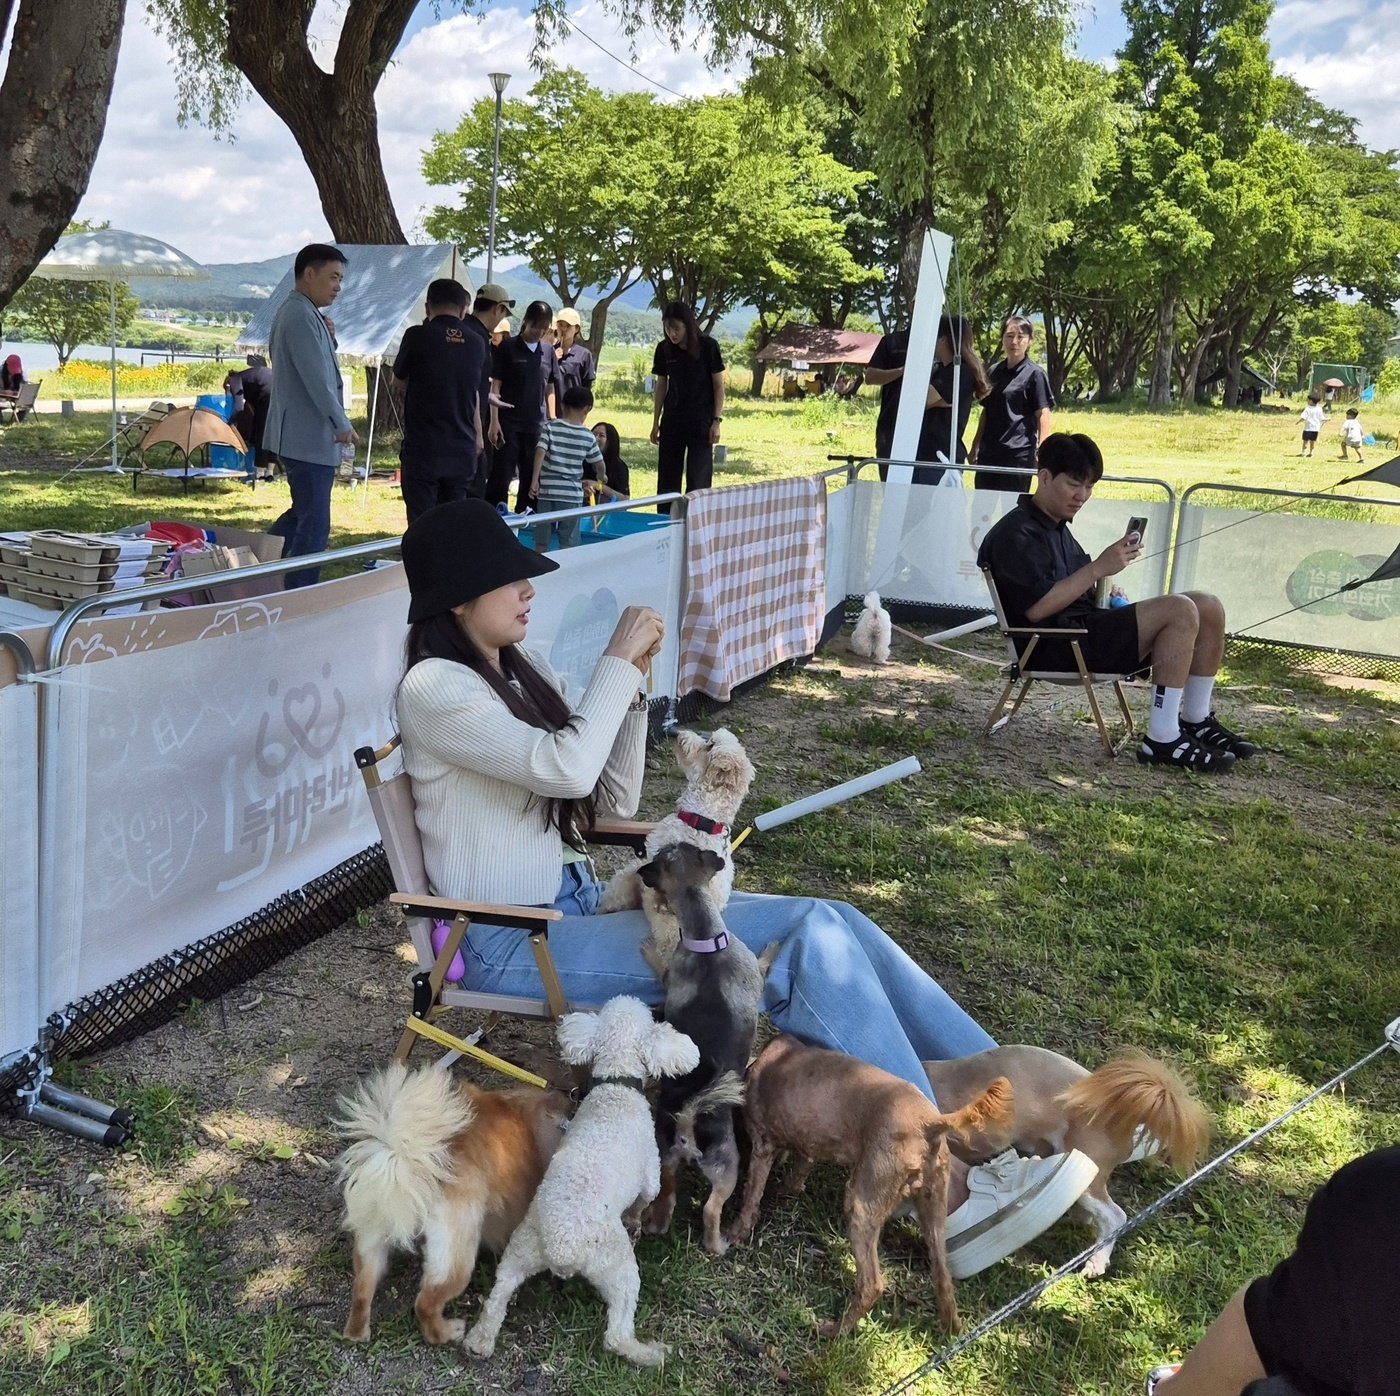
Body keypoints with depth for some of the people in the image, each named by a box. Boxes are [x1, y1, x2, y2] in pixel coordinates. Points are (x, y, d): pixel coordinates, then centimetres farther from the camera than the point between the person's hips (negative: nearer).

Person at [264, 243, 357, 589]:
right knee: (314, 525, -5)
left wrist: (329, 338, 7)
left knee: (303, 514, 21)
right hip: (309, 438, -11)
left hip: (299, 437, 11)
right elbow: (316, 376, -22)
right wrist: (342, 424, -18)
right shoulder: (302, 316, -16)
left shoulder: (295, 313, 18)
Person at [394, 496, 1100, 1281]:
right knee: (810, 942, -21)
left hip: (576, 905, 8)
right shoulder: (434, 688, -10)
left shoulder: (519, 673, 14)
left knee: (828, 925, -10)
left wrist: (635, 681, 1)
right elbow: (565, 770, -24)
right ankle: (951, 1193, -18)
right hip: (513, 944, -8)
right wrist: (617, 659, -13)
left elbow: (614, 801, 12)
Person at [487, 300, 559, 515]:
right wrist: (494, 421, -11)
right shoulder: (507, 348, -2)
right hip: (509, 424, -4)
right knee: (500, 478, -5)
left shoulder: (548, 352, 10)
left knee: (532, 480, 7)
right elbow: (495, 386, -4)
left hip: (537, 425, 4)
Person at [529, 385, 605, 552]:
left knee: (542, 542, 8)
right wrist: (602, 476, 31)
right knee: (568, 543, 5)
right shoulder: (587, 436, 2)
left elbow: (540, 452, -12)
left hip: (547, 490, 0)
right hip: (572, 494, 0)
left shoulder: (550, 427, 0)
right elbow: (599, 464, 9)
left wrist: (534, 480, -9)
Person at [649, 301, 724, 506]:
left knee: (698, 480, -3)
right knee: (667, 478, 6)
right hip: (672, 420, 4)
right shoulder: (664, 349, 1)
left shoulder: (707, 346, -9)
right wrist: (656, 423, 9)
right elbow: (661, 386, 10)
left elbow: (719, 385, -4)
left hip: (701, 421, -4)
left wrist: (716, 420, -9)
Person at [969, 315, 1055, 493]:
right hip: (988, 452, 6)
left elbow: (1043, 416, -7)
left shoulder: (1034, 374, -3)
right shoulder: (994, 372, 13)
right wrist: (975, 447, 18)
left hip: (1019, 454, -6)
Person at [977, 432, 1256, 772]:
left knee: (1208, 606, 2)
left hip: (1086, 627, 10)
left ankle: (1195, 723, 10)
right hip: (1056, 648, -10)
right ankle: (1162, 741, -25)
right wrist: (1098, 569, -22)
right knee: (1180, 610, -25)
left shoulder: (1057, 527, 21)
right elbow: (1035, 608, -21)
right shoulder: (1016, 534, -11)